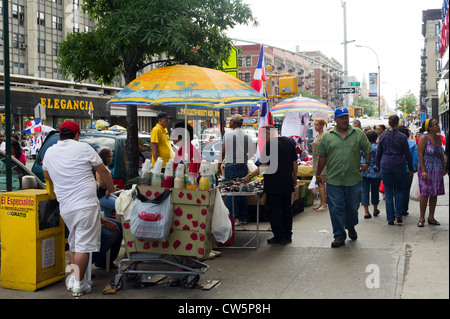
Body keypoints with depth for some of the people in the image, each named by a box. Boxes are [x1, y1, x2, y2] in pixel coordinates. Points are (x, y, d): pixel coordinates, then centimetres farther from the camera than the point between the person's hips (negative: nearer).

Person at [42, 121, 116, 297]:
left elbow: (47, 177, 27)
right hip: (86, 205, -5)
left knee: (73, 243, 21)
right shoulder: (83, 148, -4)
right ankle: (78, 284, 1)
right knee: (83, 245, -1)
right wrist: (111, 188, 20)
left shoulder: (49, 152, 9)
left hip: (65, 207, 6)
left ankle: (73, 277, 22)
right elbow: (103, 171, 3)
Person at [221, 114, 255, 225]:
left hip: (231, 166, -4)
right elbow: (251, 153, 9)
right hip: (243, 166, 4)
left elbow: (223, 151, -5)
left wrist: (221, 162, 6)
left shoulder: (228, 134, -6)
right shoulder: (247, 136, 6)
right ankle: (243, 218, 13)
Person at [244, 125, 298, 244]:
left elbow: (265, 166, -16)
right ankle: (288, 236, 18)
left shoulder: (269, 145, -13)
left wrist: (250, 175, -10)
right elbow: (295, 163, 10)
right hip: (287, 183, 7)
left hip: (273, 184, -6)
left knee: (274, 210, 1)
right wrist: (294, 178, 19)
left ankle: (279, 236, 3)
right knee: (286, 209, 13)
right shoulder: (290, 142, 8)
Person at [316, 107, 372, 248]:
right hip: (333, 180, -1)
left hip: (354, 179, 1)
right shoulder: (327, 137, 5)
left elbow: (368, 149, 16)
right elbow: (322, 157, 8)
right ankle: (339, 235, 8)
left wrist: (367, 163, 4)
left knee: (353, 207, 13)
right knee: (336, 208, -1)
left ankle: (351, 227, 39)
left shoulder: (359, 134, 6)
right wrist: (318, 174, 9)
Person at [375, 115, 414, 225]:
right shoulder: (402, 137, -4)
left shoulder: (383, 136, 0)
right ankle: (398, 213, 4)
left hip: (385, 165, 1)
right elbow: (408, 154, 0)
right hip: (399, 165, -1)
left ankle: (390, 218, 4)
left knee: (388, 191, 6)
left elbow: (378, 153, 7)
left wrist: (379, 167, 19)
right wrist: (411, 168, 10)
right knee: (400, 189, 16)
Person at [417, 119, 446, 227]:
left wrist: (443, 168, 12)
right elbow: (420, 155, -13)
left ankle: (431, 217, 14)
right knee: (425, 193, -8)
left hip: (437, 169, 6)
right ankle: (422, 218, 0)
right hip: (426, 168, -6)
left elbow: (441, 154, 17)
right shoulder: (424, 138, -9)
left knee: (435, 194, 6)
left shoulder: (438, 138, 9)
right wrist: (423, 171, -19)